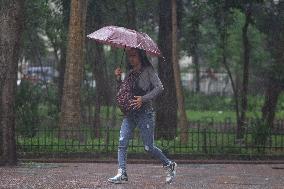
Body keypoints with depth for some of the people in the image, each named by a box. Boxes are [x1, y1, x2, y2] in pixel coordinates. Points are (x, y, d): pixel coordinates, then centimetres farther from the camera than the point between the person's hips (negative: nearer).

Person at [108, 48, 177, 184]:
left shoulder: (148, 71, -4)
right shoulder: (130, 73, 14)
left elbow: (159, 87, -13)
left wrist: (143, 99, -21)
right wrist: (118, 78, 2)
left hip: (145, 113, -6)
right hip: (130, 113, 6)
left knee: (148, 147, -2)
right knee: (122, 142, -10)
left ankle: (169, 165, 19)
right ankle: (122, 174, -12)